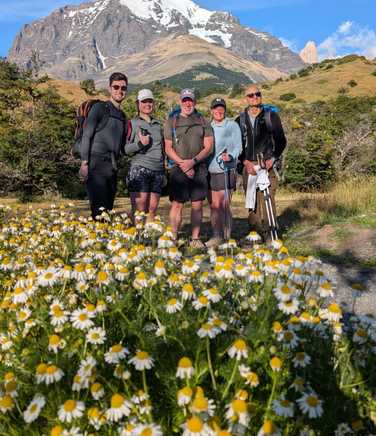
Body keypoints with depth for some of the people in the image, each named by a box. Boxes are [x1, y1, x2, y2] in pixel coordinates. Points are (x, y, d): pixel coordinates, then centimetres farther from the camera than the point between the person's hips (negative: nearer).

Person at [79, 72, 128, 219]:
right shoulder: (100, 108, 1)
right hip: (96, 165, -7)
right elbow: (86, 135, -7)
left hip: (112, 168, 7)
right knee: (99, 211, -16)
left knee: (108, 211, 8)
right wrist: (84, 163, -14)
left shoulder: (122, 115, 21)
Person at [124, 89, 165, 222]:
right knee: (139, 211, -10)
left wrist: (164, 173, 22)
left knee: (152, 210, 3)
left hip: (158, 171, 5)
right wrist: (140, 143, -17)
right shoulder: (132, 123, 6)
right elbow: (125, 149, -1)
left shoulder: (158, 125, 20)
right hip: (139, 170, -5)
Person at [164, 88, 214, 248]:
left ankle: (195, 239, 10)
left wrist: (193, 161, -10)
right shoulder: (171, 122, 9)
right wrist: (182, 164, -10)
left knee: (197, 205, 2)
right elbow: (168, 148, 4)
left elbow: (208, 146, 4)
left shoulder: (203, 122, 12)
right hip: (178, 168, -1)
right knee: (177, 205, -5)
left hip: (199, 168, 2)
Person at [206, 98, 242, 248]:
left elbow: (238, 147, -3)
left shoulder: (232, 126, 2)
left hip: (226, 171, -5)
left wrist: (230, 156, -22)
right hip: (210, 171, 5)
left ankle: (228, 237, 4)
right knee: (213, 206, 7)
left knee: (224, 206, -6)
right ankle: (216, 236, 16)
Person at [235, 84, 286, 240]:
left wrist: (273, 159, -5)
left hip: (267, 164, -2)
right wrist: (245, 162, -4)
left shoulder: (271, 116, 9)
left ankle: (269, 233, -6)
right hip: (248, 166, 2)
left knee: (268, 199, -10)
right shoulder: (240, 120, 13)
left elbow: (281, 140, 8)